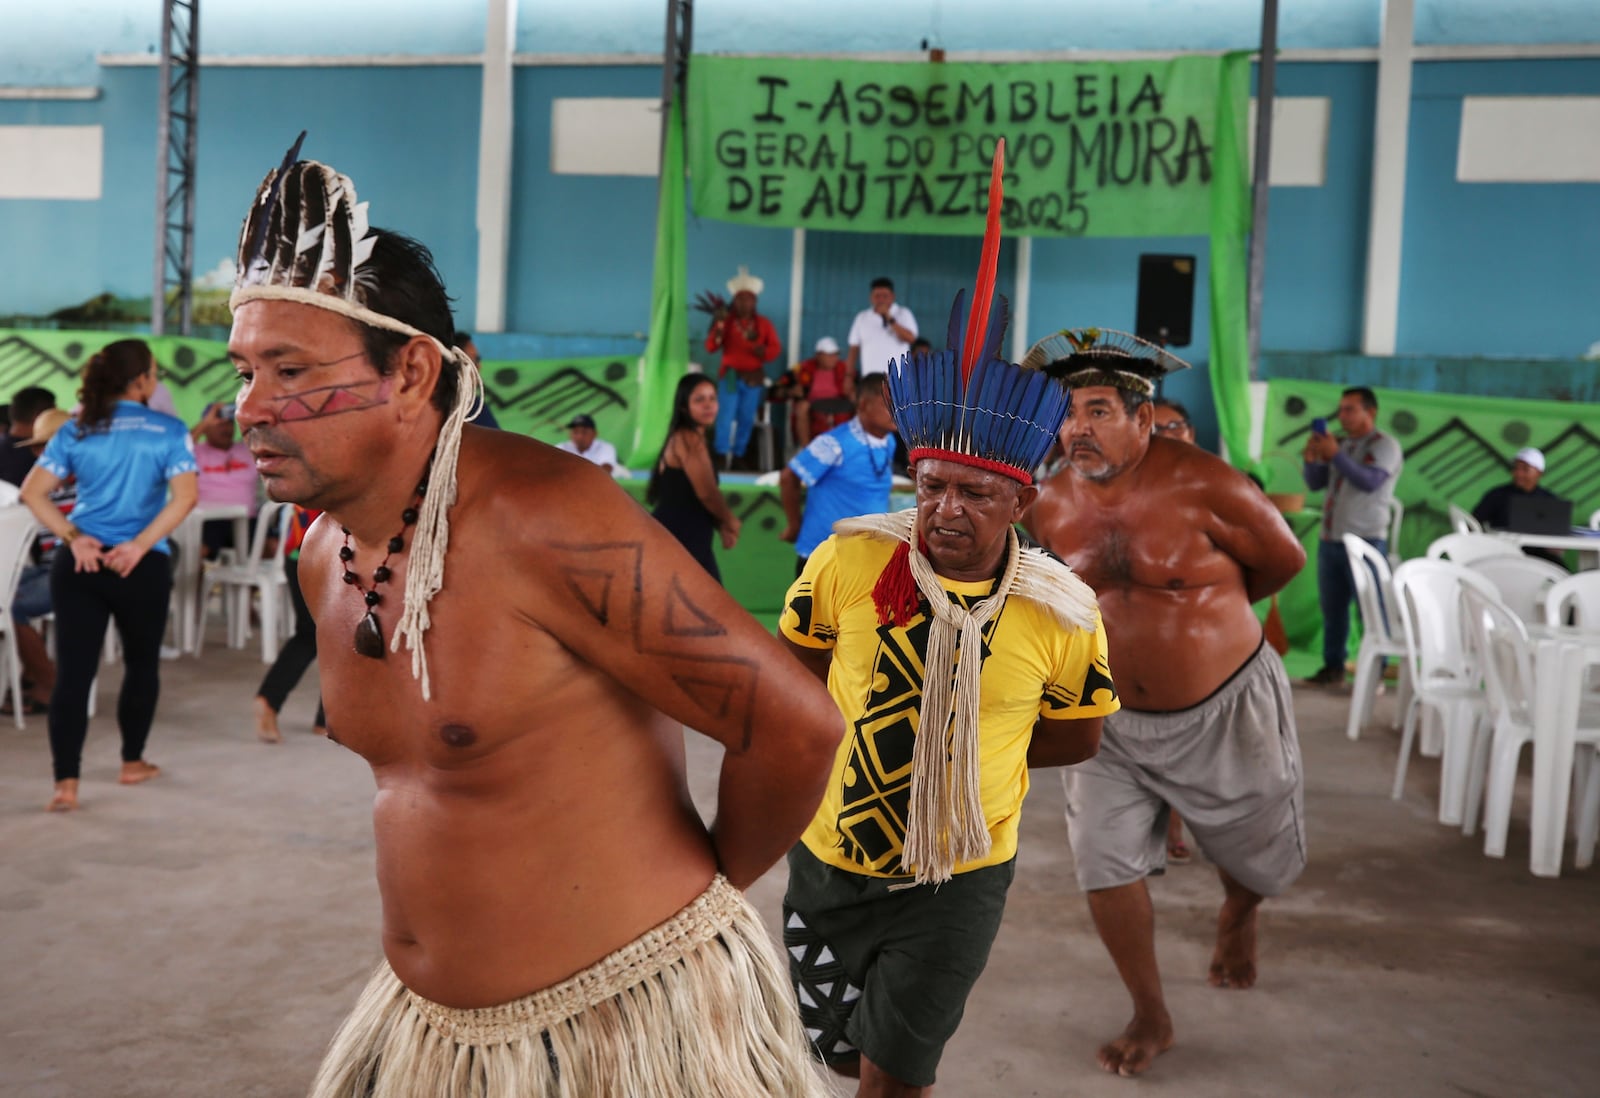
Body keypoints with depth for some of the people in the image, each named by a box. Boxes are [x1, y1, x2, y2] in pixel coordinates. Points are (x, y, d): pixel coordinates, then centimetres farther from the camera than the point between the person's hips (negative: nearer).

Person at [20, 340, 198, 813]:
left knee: (72, 672, 1)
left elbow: (32, 492, -2)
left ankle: (66, 783, -5)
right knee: (142, 664, 18)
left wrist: (73, 536, -6)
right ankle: (132, 762, 30)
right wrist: (140, 545, -17)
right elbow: (185, 495, -16)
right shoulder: (169, 431, -2)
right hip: (142, 566, -2)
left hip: (79, 564, 2)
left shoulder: (76, 431, 6)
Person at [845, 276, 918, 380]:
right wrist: (849, 376, 7)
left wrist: (890, 319, -13)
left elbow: (910, 338, -9)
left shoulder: (903, 314, 7)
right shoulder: (862, 317, 13)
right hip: (870, 377, 2)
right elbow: (854, 349, 13)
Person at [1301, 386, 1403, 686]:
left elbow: (1370, 481, -20)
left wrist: (1336, 455, -24)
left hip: (1365, 540, -7)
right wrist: (1311, 458, -4)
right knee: (1332, 607, 9)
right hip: (1330, 539, 7)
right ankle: (1333, 668, 15)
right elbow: (1315, 484, 14)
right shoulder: (1339, 444, 15)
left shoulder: (1385, 445, -4)